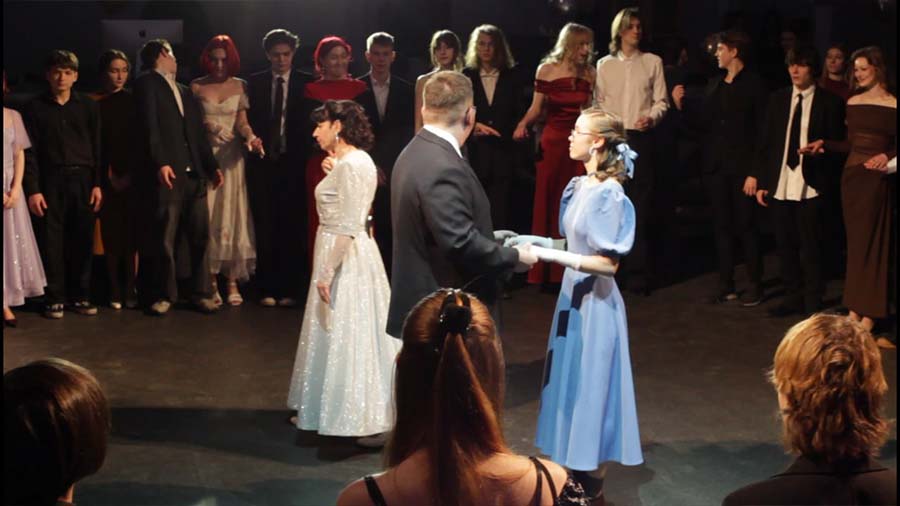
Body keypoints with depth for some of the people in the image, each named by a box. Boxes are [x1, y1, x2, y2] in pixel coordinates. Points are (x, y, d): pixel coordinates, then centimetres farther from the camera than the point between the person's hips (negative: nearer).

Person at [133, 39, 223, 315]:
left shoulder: (185, 91, 25)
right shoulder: (147, 83, 3)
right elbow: (149, 126, -8)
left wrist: (212, 165, 14)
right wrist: (160, 163, -18)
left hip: (195, 173, 6)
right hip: (168, 173, -6)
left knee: (200, 236, 2)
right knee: (164, 238, -3)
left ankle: (201, 293, 10)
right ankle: (164, 295, 6)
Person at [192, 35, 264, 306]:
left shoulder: (239, 86, 6)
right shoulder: (197, 87, 3)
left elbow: (242, 122, 2)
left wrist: (250, 137, -18)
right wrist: (207, 126, -15)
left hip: (231, 156, 1)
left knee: (232, 215, 0)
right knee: (208, 217, -1)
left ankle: (233, 281, 4)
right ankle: (211, 281, 4)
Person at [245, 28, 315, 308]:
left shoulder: (307, 83, 5)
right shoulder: (254, 83, 9)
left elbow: (311, 122, 2)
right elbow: (248, 121, 8)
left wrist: (306, 157, -9)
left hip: (293, 163, -1)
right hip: (262, 163, 1)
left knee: (292, 228, 0)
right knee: (264, 228, 1)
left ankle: (289, 289, 7)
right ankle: (267, 289, 7)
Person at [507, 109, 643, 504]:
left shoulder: (609, 194, -19)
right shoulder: (579, 187, 6)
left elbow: (608, 263, -21)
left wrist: (552, 254, -26)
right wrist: (535, 241, 4)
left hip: (595, 302, -9)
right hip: (573, 296, 9)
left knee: (590, 392, 3)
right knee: (572, 390, 15)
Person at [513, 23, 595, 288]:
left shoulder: (589, 74, 3)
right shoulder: (546, 70, -1)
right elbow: (536, 108, 0)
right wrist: (523, 123, -18)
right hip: (552, 142, -1)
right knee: (548, 206, 4)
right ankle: (546, 271, 11)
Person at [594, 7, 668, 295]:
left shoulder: (653, 62, 5)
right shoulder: (605, 64, 9)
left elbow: (661, 101, 3)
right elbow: (598, 102, 8)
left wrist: (652, 117, -17)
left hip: (641, 139, -1)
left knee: (641, 206, -3)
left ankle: (638, 274, 0)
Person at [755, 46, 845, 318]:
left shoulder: (830, 102, 0)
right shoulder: (777, 99, 10)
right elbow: (766, 143, 10)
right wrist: (762, 182, 6)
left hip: (811, 186, -4)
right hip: (780, 185, 4)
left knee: (810, 246, 1)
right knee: (785, 244, 9)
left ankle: (813, 302, 11)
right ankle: (793, 297, 21)